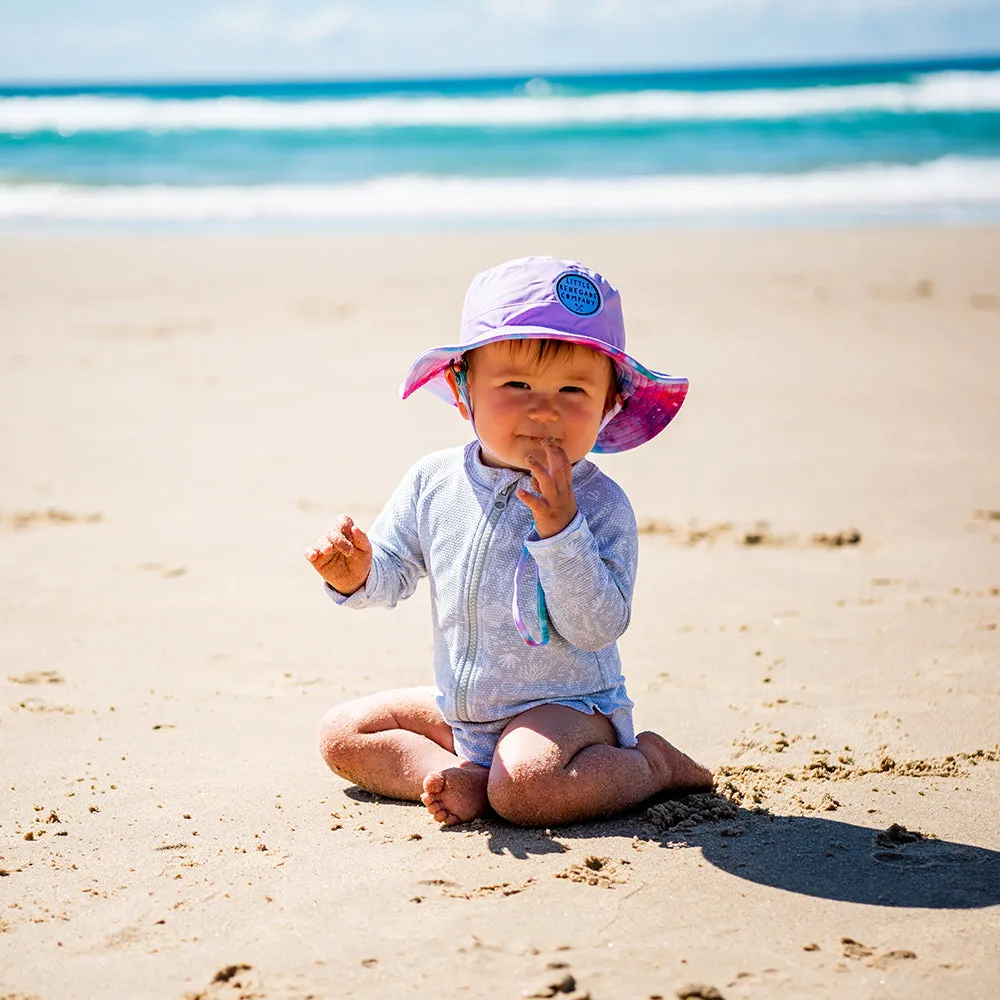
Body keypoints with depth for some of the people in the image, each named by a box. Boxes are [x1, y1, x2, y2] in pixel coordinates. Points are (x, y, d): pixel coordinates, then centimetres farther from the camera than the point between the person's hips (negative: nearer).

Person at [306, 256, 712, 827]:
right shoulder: (433, 482, -4)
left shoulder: (599, 503, -18)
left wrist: (560, 526, -35)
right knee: (341, 733, 4)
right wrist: (357, 574, -16)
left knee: (523, 783, -34)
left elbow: (598, 628, -25)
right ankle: (466, 780, -10)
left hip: (565, 707, -6)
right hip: (458, 709, 6)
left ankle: (650, 765, -8)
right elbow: (393, 573, 8)